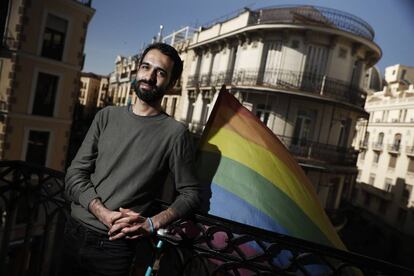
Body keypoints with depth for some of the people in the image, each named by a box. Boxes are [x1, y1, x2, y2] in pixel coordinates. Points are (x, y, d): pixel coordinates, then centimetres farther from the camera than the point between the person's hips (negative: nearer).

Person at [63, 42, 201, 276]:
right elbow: (75, 174, 0)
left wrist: (152, 223, -18)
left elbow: (191, 193, -4)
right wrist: (104, 214, -14)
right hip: (75, 232, 4)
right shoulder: (107, 116, 2)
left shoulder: (175, 132, -10)